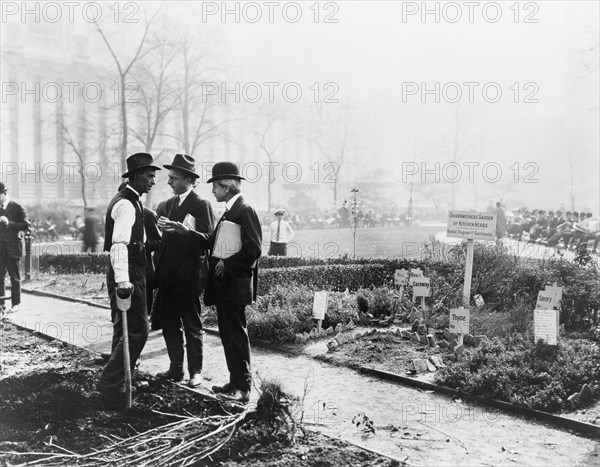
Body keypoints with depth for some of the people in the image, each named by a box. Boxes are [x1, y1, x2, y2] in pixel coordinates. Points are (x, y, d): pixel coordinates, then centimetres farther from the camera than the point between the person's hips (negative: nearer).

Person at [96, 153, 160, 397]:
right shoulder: (126, 204, -16)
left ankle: (114, 384, 26)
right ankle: (109, 383, -2)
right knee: (137, 331, -8)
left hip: (129, 275, 11)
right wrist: (122, 281, -33)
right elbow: (119, 244, -26)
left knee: (124, 330, 16)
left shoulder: (129, 201, 17)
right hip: (128, 275, -11)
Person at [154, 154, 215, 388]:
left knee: (192, 325, 4)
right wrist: (159, 267, 9)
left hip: (188, 275, -7)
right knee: (169, 324, 11)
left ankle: (195, 371, 16)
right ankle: (176, 369, 23)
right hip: (168, 275, 7)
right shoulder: (170, 203, 14)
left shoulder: (201, 205, -9)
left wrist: (175, 228, -23)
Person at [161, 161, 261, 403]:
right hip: (223, 284, 9)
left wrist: (228, 265, -15)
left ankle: (242, 388, 3)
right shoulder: (229, 211, 17)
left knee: (236, 335, -4)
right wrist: (187, 231, 10)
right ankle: (236, 382, 22)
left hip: (235, 283, -9)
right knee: (228, 334, 13)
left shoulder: (245, 210, -13)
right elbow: (212, 241, 17)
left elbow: (253, 249, -19)